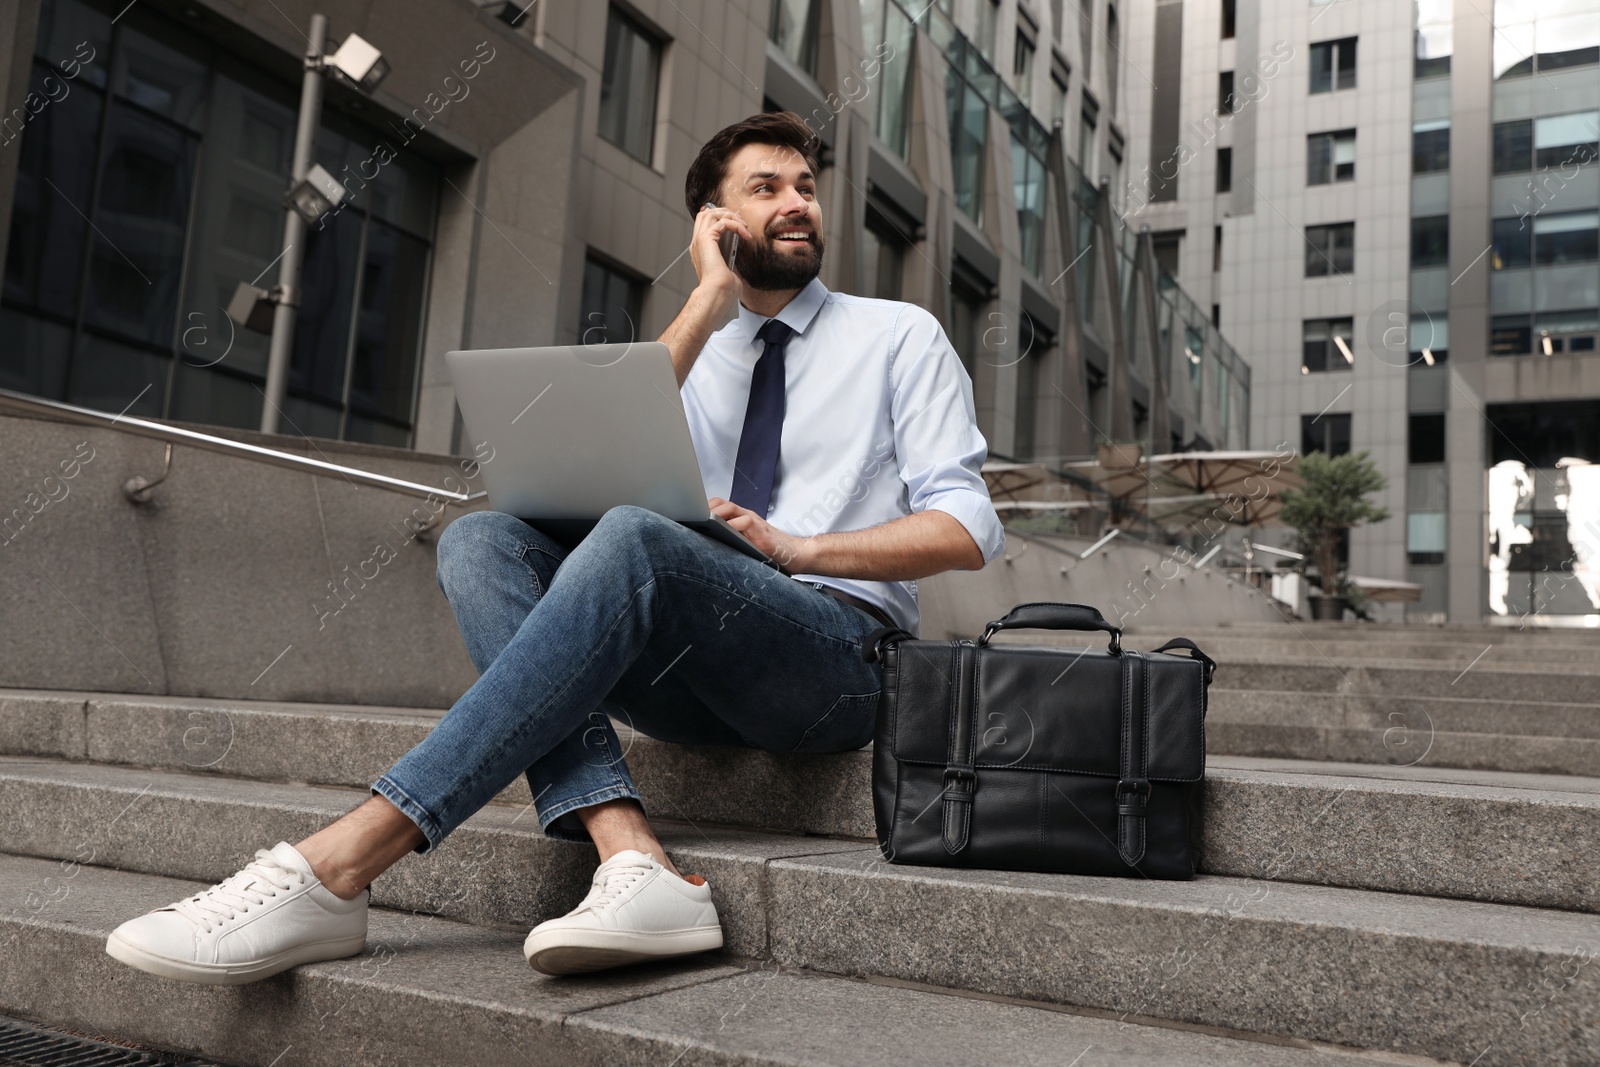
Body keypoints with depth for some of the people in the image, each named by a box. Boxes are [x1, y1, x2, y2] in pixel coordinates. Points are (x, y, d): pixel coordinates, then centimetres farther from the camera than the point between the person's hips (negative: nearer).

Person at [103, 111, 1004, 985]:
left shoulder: (901, 335, 12)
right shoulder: (696, 354, 22)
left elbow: (967, 529, 2)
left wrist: (798, 548, -12)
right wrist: (710, 299, 2)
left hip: (837, 655, -4)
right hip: (698, 669, 4)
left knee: (633, 538, -33)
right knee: (482, 539, -18)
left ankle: (338, 868, -38)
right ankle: (632, 858, -38)